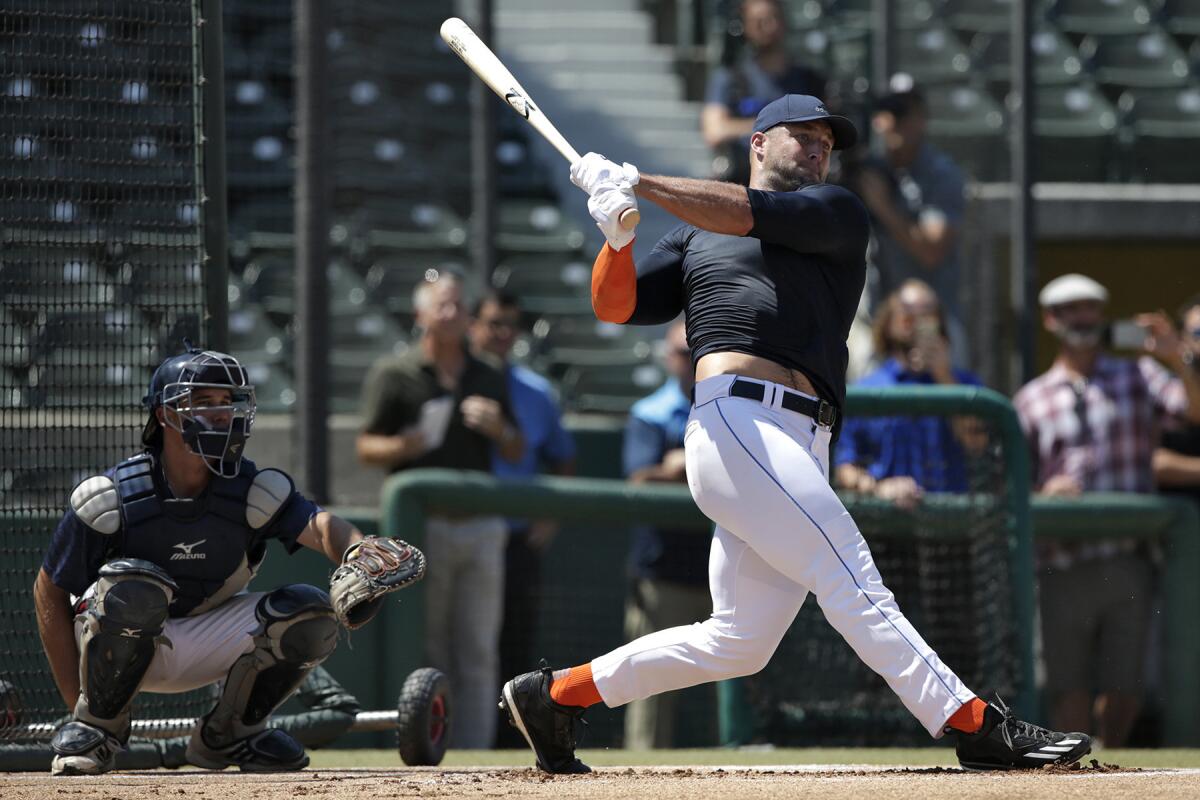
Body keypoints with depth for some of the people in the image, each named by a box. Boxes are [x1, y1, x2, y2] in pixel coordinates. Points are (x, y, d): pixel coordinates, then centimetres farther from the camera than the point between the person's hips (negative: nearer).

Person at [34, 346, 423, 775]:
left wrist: (356, 551, -57)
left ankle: (228, 734, 4)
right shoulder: (109, 498, -18)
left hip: (206, 648, 4)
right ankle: (96, 726, -15)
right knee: (133, 585, -38)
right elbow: (49, 591, -11)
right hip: (118, 644, -4)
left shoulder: (257, 493, -11)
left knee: (310, 612, -19)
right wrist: (76, 702, -17)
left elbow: (319, 525, -30)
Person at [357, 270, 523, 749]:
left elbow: (516, 453, 17)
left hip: (481, 528, 4)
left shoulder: (489, 380, 15)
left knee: (478, 656, 1)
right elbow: (367, 448, 0)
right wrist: (403, 446, -21)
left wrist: (497, 428, -5)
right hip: (423, 526, -4)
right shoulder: (394, 375, 3)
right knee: (425, 652, -3)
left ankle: (473, 759, 3)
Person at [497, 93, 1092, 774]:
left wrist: (637, 185, -4)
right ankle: (977, 728, -22)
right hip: (738, 421, -5)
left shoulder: (837, 214, 17)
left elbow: (750, 216, 0)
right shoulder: (695, 238, 19)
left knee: (740, 644, 6)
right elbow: (616, 305, 12)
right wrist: (618, 232, -6)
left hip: (802, 452, 5)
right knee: (856, 589, -15)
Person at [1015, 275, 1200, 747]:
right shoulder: (1032, 399, 12)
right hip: (1063, 564, 0)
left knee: (1125, 687, 1)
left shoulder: (1138, 379, 12)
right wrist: (1043, 494, -11)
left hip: (1129, 562, 0)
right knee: (1070, 688, -2)